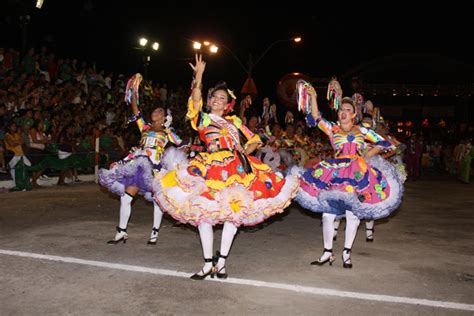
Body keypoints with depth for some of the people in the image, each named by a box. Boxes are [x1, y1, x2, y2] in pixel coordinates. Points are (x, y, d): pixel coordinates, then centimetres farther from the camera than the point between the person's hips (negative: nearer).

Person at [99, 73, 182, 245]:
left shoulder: (167, 132, 13)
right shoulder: (145, 127, 20)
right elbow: (135, 110, 14)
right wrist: (134, 92, 10)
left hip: (153, 167, -3)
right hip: (137, 163, 3)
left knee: (157, 198, -2)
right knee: (126, 196, 1)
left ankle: (154, 233, 11)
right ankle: (122, 232, 11)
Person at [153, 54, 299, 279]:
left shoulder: (235, 121, 19)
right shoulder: (202, 119, 12)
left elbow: (255, 140, 20)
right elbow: (195, 101, -7)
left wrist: (245, 150, 0)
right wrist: (198, 76, -16)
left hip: (236, 168, 2)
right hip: (210, 169, -2)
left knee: (233, 213, -1)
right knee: (204, 214, -5)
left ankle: (221, 261, 10)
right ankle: (208, 263, 6)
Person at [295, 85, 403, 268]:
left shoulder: (362, 130, 11)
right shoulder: (332, 128, 10)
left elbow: (383, 143, 15)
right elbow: (315, 118, -4)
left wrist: (365, 158, 7)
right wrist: (313, 97, -13)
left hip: (358, 174, 0)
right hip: (335, 173, 0)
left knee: (352, 214, 2)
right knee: (328, 213, -3)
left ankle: (347, 253, 15)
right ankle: (327, 252, 9)